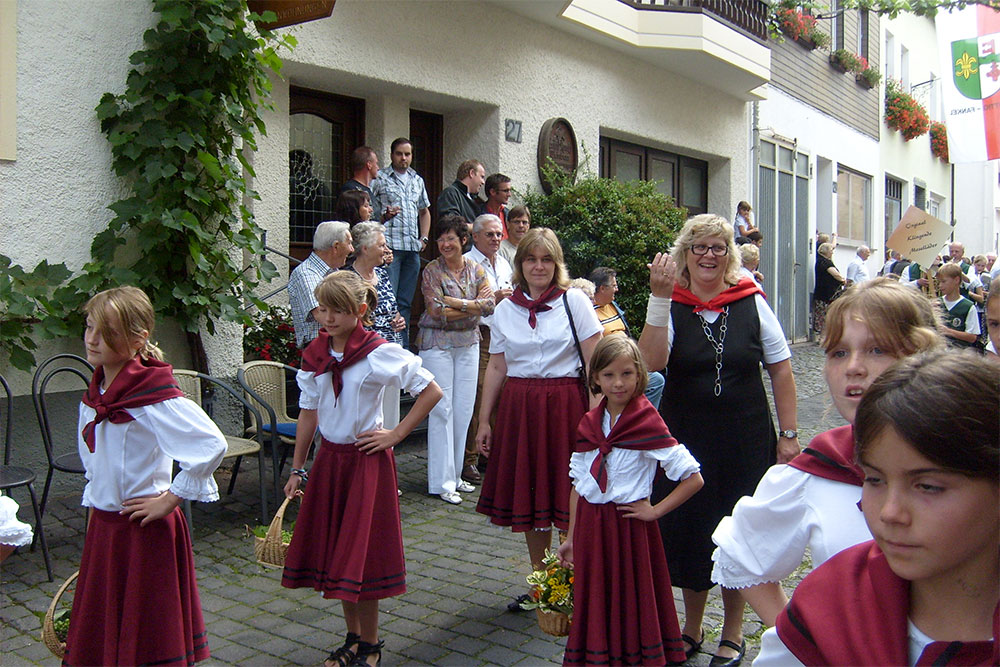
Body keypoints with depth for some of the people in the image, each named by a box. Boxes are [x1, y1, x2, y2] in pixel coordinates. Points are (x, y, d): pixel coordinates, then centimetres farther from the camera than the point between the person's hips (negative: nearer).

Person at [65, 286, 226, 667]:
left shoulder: (154, 396, -21)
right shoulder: (95, 395, 5)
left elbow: (212, 445, -31)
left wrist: (171, 499, -21)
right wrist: (94, 507, 17)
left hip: (144, 529, -8)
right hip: (102, 526, 8)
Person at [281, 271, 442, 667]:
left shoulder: (380, 353, -13)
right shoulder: (314, 356, 3)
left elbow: (431, 392, -10)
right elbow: (308, 414, 10)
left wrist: (396, 435, -11)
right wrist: (297, 469, 10)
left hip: (367, 460, -5)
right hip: (329, 459, 5)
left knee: (361, 554, -1)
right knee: (334, 552, 11)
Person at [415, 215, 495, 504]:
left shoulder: (475, 269, 6)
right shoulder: (432, 271, -5)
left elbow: (490, 304, -5)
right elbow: (438, 312, -15)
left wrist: (457, 303, -15)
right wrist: (473, 308, -10)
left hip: (468, 343, 4)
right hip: (437, 343, -4)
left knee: (464, 409, 6)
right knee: (442, 410, -4)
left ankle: (456, 475, 18)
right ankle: (443, 481, 3)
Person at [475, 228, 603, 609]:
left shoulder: (574, 301, -1)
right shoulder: (505, 310, 9)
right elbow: (496, 368, 10)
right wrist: (484, 421, 7)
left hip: (565, 405, -3)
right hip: (518, 407, 4)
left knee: (566, 495, -1)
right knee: (528, 495, 9)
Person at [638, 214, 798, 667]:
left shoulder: (752, 302, -2)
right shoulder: (671, 307, -4)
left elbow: (780, 370, 2)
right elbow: (651, 361, -21)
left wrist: (788, 434, -1)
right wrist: (660, 296, -27)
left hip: (745, 442, 0)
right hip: (686, 440, 0)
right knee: (689, 530, 12)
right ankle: (691, 628, 34)